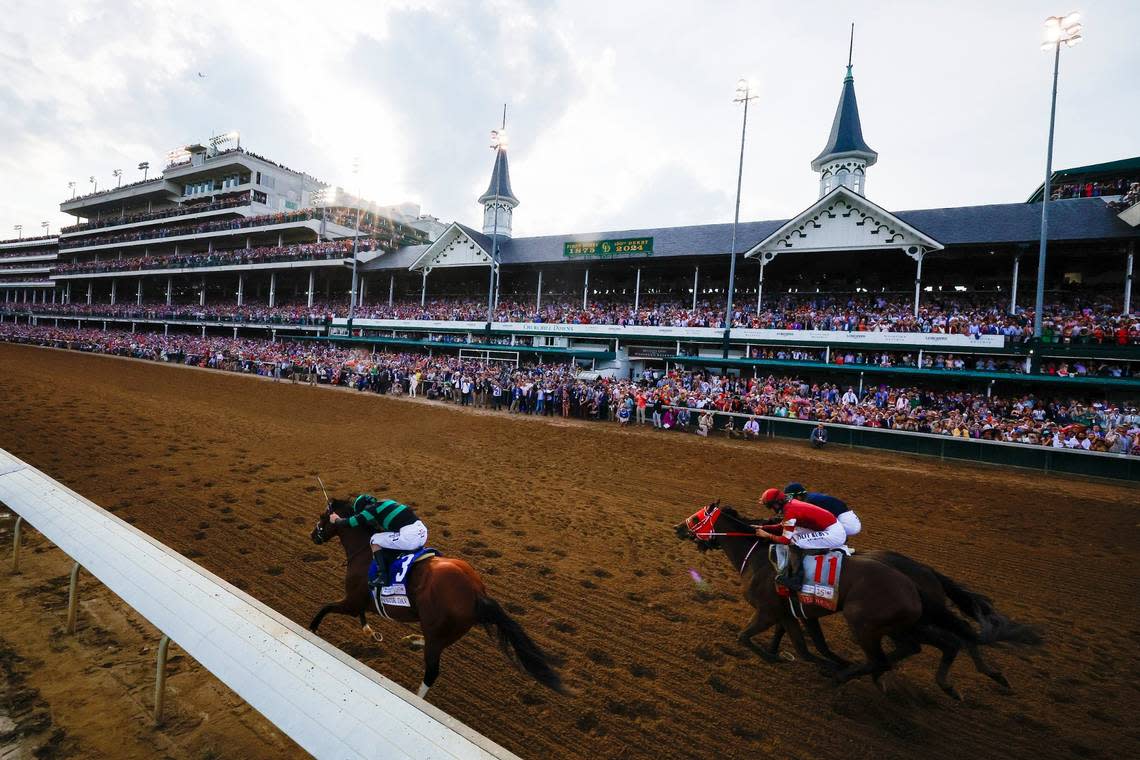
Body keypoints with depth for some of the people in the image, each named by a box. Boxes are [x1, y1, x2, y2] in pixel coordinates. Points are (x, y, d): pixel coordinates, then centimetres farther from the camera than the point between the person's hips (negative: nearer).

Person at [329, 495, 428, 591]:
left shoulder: (372, 509, 5)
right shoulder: (386, 503, 25)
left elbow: (350, 523, 10)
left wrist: (337, 519, 30)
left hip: (408, 536, -8)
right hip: (423, 532, 8)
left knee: (375, 540, 12)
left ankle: (382, 576, 5)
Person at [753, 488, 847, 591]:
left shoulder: (789, 511, -20)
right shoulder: (790, 504, 6)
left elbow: (785, 540, -14)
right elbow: (783, 525, 21)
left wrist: (767, 535, -3)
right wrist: (763, 527, 17)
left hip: (834, 534, -10)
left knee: (793, 541, -16)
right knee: (791, 531, 16)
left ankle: (796, 581, -2)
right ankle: (789, 572, 21)